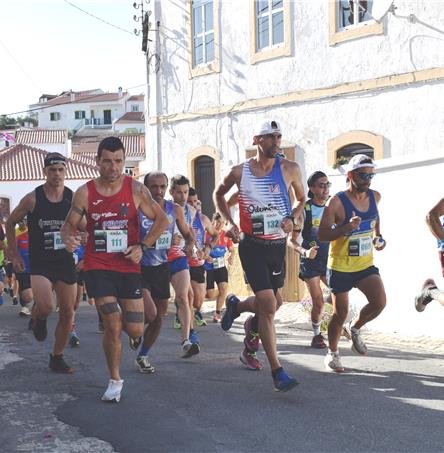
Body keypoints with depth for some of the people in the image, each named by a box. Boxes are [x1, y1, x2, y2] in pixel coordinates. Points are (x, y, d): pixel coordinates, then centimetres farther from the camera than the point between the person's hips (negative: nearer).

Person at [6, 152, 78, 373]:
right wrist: (14, 255, 4)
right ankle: (38, 319, 14)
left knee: (68, 312, 5)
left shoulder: (73, 198, 0)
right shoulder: (32, 199, -5)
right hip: (39, 263, -3)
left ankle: (57, 357, 23)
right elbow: (10, 223, 8)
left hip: (66, 262, 3)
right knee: (44, 307, -24)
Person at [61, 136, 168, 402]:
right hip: (98, 267, -1)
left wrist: (143, 246, -9)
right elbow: (70, 224, 5)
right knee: (113, 325, -13)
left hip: (129, 266, 1)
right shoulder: (85, 193, -3)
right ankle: (115, 380, 8)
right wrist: (69, 238, -19)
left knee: (136, 331, 2)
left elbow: (162, 220, 2)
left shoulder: (136, 189, -3)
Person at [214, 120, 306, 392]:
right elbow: (219, 194, 16)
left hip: (278, 244, 3)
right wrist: (230, 223, 2)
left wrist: (292, 218, -8)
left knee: (268, 305, 15)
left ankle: (237, 306, 50)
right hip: (252, 245, -3)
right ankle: (277, 371, -10)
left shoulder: (289, 169, -2)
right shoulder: (239, 172, -3)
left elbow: (303, 199, 13)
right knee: (269, 306, -14)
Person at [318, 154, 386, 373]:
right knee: (340, 314, 3)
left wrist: (377, 236, 12)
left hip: (366, 265, 4)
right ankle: (332, 353, 28)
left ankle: (355, 328, 16)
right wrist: (346, 228, -33)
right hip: (340, 267, -4)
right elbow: (321, 234, -19)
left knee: (379, 302, -15)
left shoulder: (375, 197, 1)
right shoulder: (336, 202, -17)